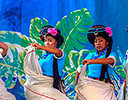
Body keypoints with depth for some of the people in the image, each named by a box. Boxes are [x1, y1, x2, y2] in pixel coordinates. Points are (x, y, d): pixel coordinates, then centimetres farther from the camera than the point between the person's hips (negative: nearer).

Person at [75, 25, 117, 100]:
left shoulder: (111, 54, 2)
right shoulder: (91, 55, 13)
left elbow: (110, 60, -23)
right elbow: (79, 71, 20)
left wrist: (92, 61, -35)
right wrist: (77, 86, 7)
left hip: (104, 88, -3)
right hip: (88, 86, 3)